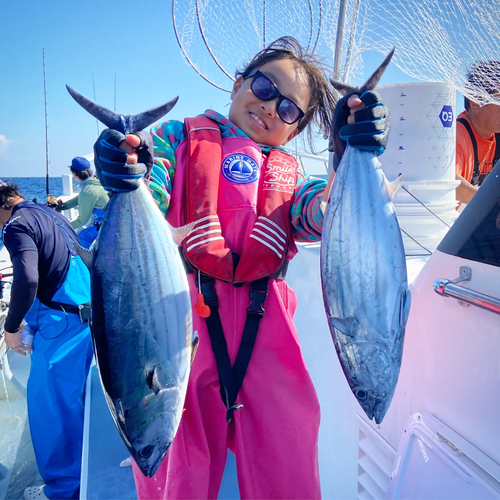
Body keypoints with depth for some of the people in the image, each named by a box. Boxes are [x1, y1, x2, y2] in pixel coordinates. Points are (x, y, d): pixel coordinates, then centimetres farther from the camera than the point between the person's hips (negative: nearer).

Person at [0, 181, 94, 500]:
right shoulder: (48, 213, 16)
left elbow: (27, 279, -26)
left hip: (61, 322, -9)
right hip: (87, 314, 9)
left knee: (49, 403, 4)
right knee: (72, 396, 21)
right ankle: (78, 465, 37)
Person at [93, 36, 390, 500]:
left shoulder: (288, 171, 14)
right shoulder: (183, 137, 9)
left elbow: (318, 218, -5)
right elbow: (149, 197, -6)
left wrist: (350, 156, -20)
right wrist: (127, 172, -28)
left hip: (264, 321, 3)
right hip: (181, 308, -2)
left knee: (285, 463, 8)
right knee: (173, 455, 9)